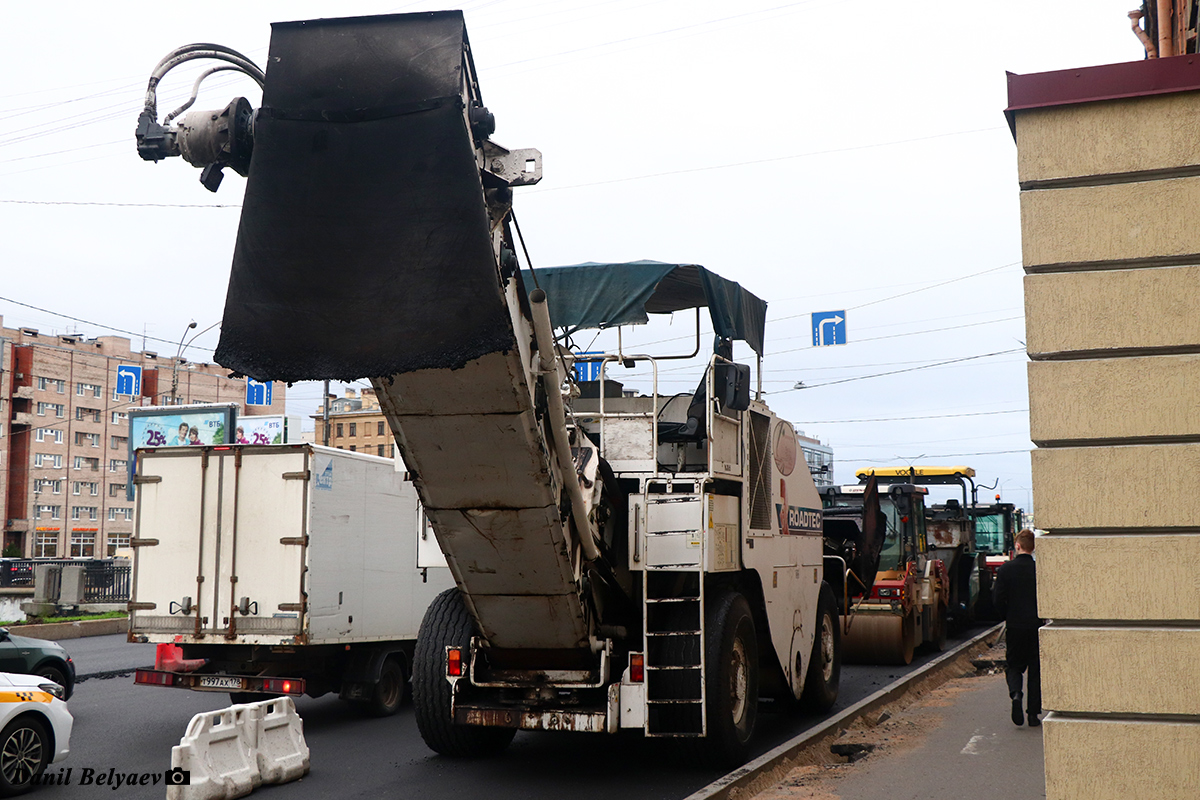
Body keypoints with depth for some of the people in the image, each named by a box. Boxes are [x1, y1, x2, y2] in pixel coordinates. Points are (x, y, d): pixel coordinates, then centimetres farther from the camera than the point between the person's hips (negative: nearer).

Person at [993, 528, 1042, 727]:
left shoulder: (1005, 569, -7)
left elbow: (998, 599, -7)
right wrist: (1042, 617, 13)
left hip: (1015, 626, 0)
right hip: (1037, 626, 0)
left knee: (1014, 665, 14)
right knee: (1036, 669, 10)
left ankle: (1015, 694, -15)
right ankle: (1033, 714, 10)